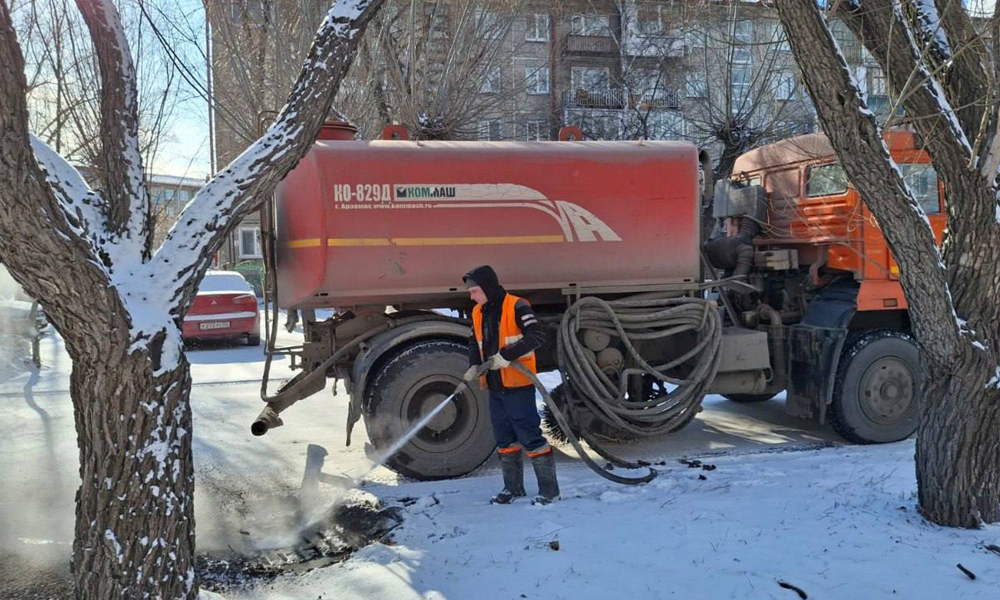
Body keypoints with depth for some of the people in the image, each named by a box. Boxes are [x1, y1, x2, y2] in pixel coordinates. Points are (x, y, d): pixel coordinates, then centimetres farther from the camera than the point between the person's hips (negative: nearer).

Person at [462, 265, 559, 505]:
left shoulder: (516, 307, -14)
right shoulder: (478, 312, 9)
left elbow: (537, 335, -22)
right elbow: (475, 343, 17)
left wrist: (507, 355, -27)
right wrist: (475, 365, -2)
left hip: (518, 385, -8)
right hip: (495, 386, 8)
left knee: (530, 436, -4)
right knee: (504, 439, 16)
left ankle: (549, 489, 7)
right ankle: (513, 487, 30)